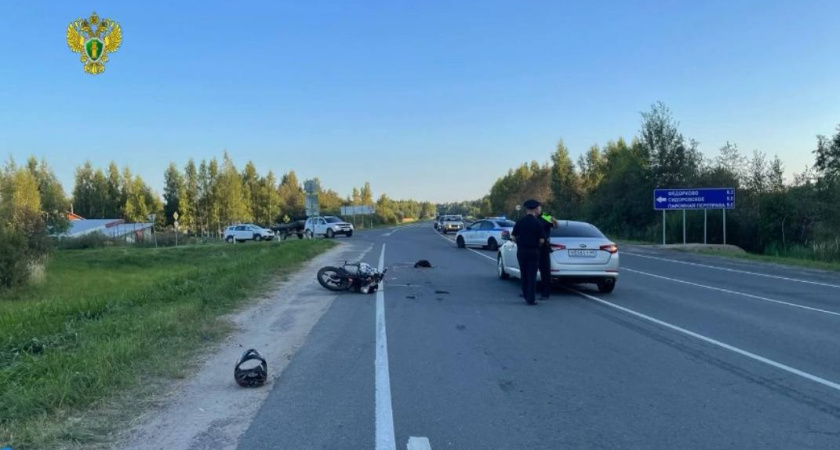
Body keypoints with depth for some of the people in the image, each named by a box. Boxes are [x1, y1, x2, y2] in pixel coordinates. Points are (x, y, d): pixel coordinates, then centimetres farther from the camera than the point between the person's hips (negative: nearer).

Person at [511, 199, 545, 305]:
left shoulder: (520, 222, -2)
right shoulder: (538, 223, -9)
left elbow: (513, 237, -1)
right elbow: (542, 240, -9)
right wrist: (538, 245, 11)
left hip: (521, 251, 3)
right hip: (533, 252, -3)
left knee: (524, 274, 16)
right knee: (532, 276, 3)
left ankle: (526, 295, 25)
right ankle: (531, 299, 2)